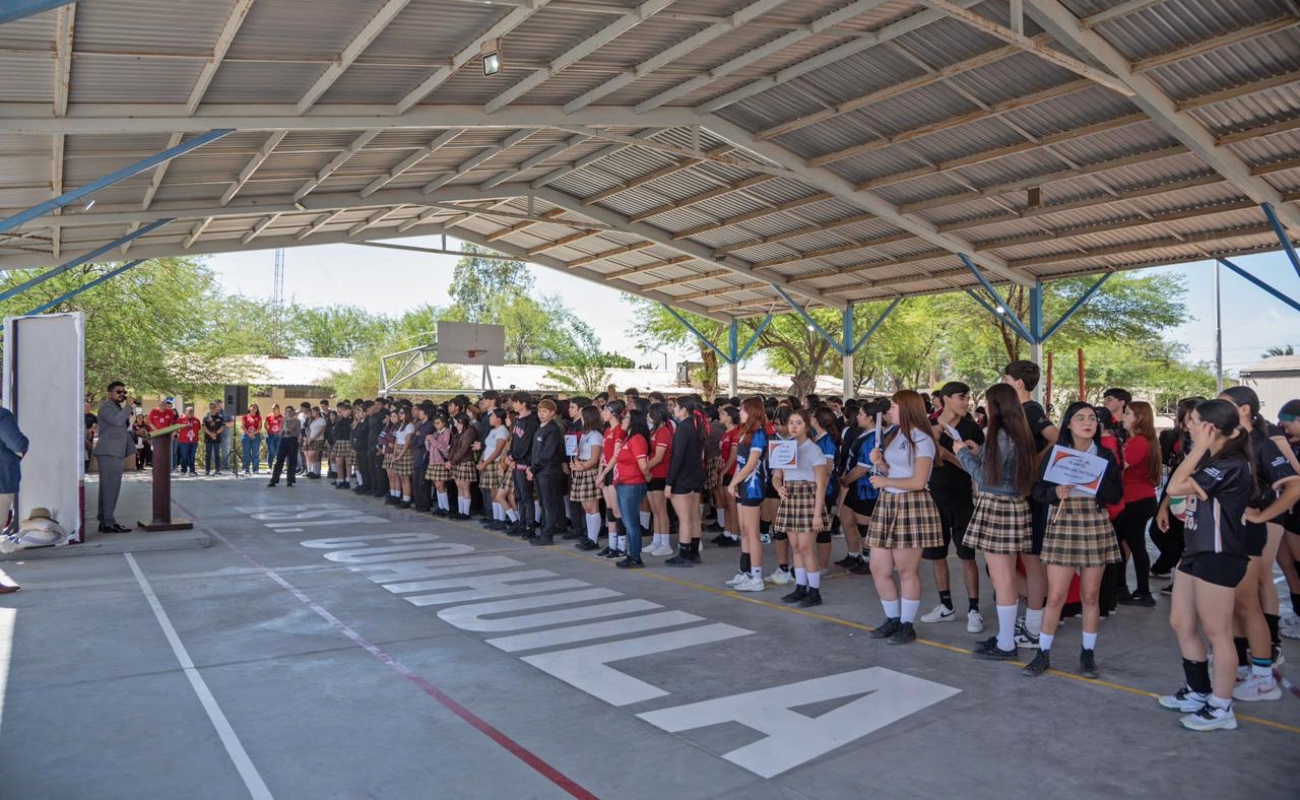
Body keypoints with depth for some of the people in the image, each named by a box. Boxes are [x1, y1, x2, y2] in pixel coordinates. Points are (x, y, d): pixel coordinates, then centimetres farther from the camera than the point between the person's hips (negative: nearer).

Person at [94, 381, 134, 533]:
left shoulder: (118, 407, 22)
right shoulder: (106, 406, -8)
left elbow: (124, 426, 22)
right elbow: (117, 420, -25)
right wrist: (128, 406, -17)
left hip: (114, 452, 10)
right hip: (109, 452, -10)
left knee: (108, 487, 11)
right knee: (111, 487, -12)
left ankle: (104, 521, 15)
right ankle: (108, 523, -12)